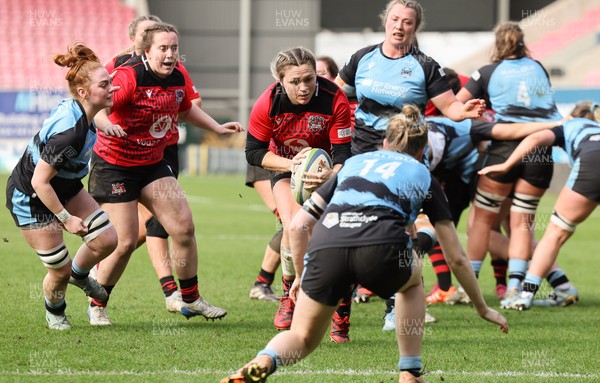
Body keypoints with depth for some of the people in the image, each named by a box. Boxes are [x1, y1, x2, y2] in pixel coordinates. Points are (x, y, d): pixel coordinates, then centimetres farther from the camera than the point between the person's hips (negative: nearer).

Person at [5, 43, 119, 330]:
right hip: (30, 199, -9)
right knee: (60, 269, -1)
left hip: (64, 187, 9)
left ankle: (79, 274, 31)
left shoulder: (76, 109, -11)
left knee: (106, 239, 0)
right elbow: (39, 181, -31)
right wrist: (66, 219, -22)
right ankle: (54, 311, 32)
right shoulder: (71, 132, -37)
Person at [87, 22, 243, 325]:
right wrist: (107, 124, -55)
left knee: (184, 228, 0)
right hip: (113, 166, -7)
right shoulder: (130, 77, -23)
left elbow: (186, 109, 22)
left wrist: (217, 127, 15)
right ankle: (96, 306, 12)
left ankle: (191, 300, 16)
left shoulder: (177, 79, 0)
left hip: (152, 164, 7)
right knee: (124, 242, -8)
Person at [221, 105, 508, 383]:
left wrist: (301, 276, 40)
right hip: (382, 246, -1)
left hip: (326, 244, 1)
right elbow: (456, 258, 32)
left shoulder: (353, 163, 34)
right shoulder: (422, 176, 30)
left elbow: (298, 226, 27)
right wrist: (482, 308, 44)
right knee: (412, 280, 35)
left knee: (302, 338, 17)